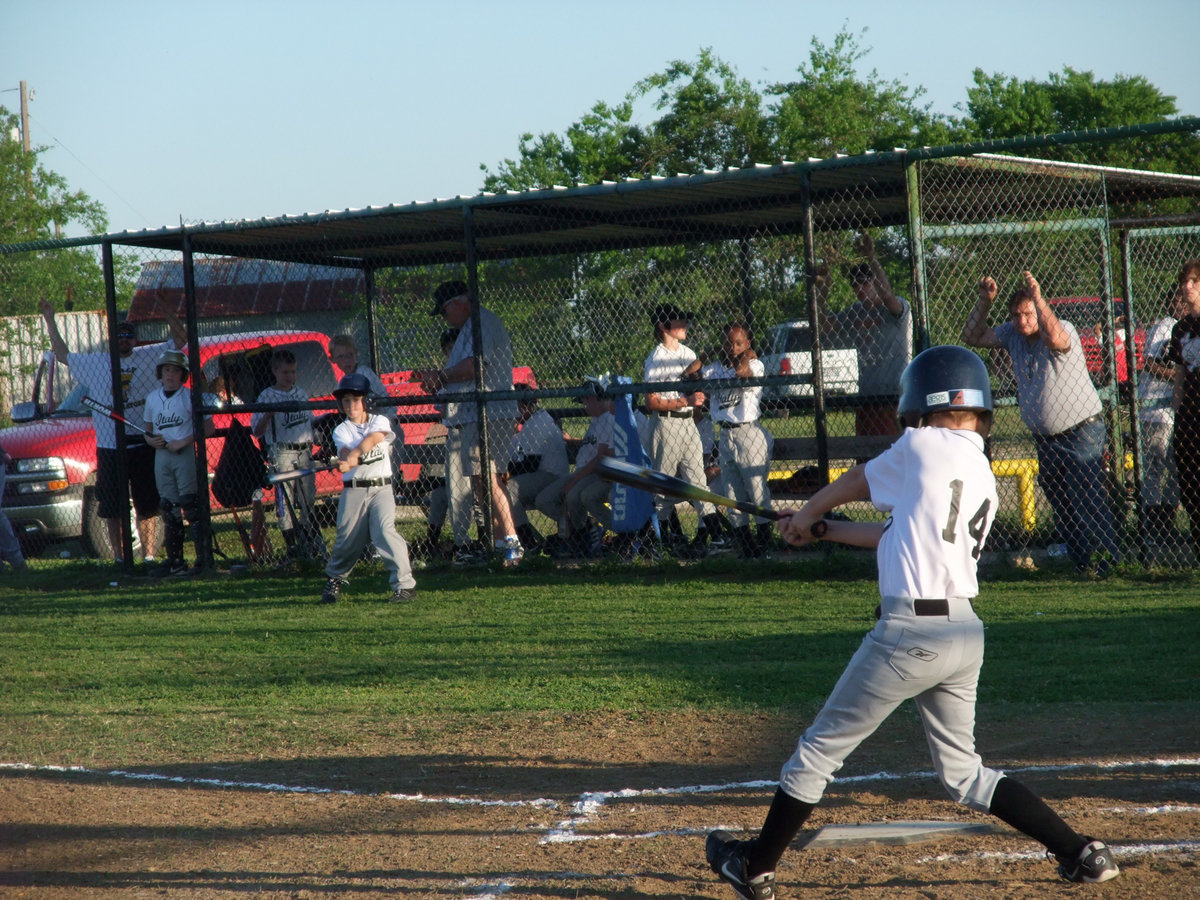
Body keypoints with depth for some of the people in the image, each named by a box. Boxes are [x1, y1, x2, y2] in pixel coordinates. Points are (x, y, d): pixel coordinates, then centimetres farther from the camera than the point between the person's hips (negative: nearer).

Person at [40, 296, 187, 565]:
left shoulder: (149, 358, 6)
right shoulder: (95, 364, 8)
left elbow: (180, 340, 10)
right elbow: (62, 354, 16)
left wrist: (170, 315, -6)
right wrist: (50, 321, 14)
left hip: (143, 444, 0)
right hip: (109, 448, 1)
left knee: (147, 506, 4)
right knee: (112, 508, 3)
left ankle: (148, 554, 10)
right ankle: (118, 556, 10)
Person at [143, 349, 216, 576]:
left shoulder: (190, 397, -4)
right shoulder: (152, 398, 12)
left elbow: (208, 428, -5)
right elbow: (148, 430, 21)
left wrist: (184, 441, -14)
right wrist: (152, 440, -2)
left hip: (185, 455, -5)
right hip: (161, 455, 5)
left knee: (191, 505, -11)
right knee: (169, 510, 7)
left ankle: (204, 558, -11)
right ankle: (174, 560, 12)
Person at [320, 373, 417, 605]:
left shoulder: (379, 421, 5)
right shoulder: (341, 431, 5)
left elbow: (373, 439, -15)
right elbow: (346, 453, -14)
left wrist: (351, 458, -30)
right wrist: (350, 460, -38)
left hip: (381, 488, -1)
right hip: (353, 491, 1)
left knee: (385, 531, -18)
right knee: (348, 538, 3)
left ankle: (405, 584, -16)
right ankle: (334, 579, 30)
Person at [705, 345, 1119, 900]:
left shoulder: (924, 447, -6)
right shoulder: (985, 481, 15)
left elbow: (856, 483, 12)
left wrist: (807, 514, 31)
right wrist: (821, 531, 31)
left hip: (909, 631, -7)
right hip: (965, 632, 7)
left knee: (819, 751, 7)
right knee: (963, 773, 18)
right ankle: (1082, 855, 11)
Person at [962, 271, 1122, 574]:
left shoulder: (1065, 329, -15)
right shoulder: (1012, 334, 5)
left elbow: (1055, 338, -38)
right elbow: (972, 337, 6)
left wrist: (1038, 299, -41)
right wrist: (985, 302, -7)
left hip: (1081, 433, -7)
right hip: (1045, 439, 7)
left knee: (1089, 501, -14)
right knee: (1061, 507, 9)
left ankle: (1110, 560, -10)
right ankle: (1083, 563, 16)